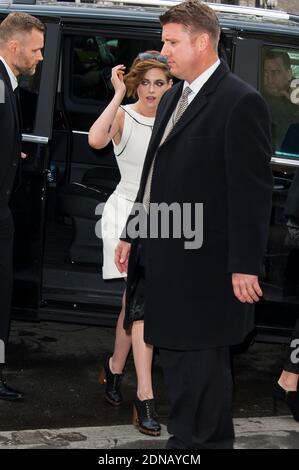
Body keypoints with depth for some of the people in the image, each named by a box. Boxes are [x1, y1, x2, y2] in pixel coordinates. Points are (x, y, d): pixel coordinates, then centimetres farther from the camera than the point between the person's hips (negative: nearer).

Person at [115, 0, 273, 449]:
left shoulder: (241, 102, -12)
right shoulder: (172, 98, 16)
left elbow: (252, 190, -15)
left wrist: (245, 265, -17)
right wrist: (131, 235, 17)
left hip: (202, 266, -8)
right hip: (164, 260, 9)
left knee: (200, 366, 1)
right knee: (174, 358, 15)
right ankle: (187, 438, 28)